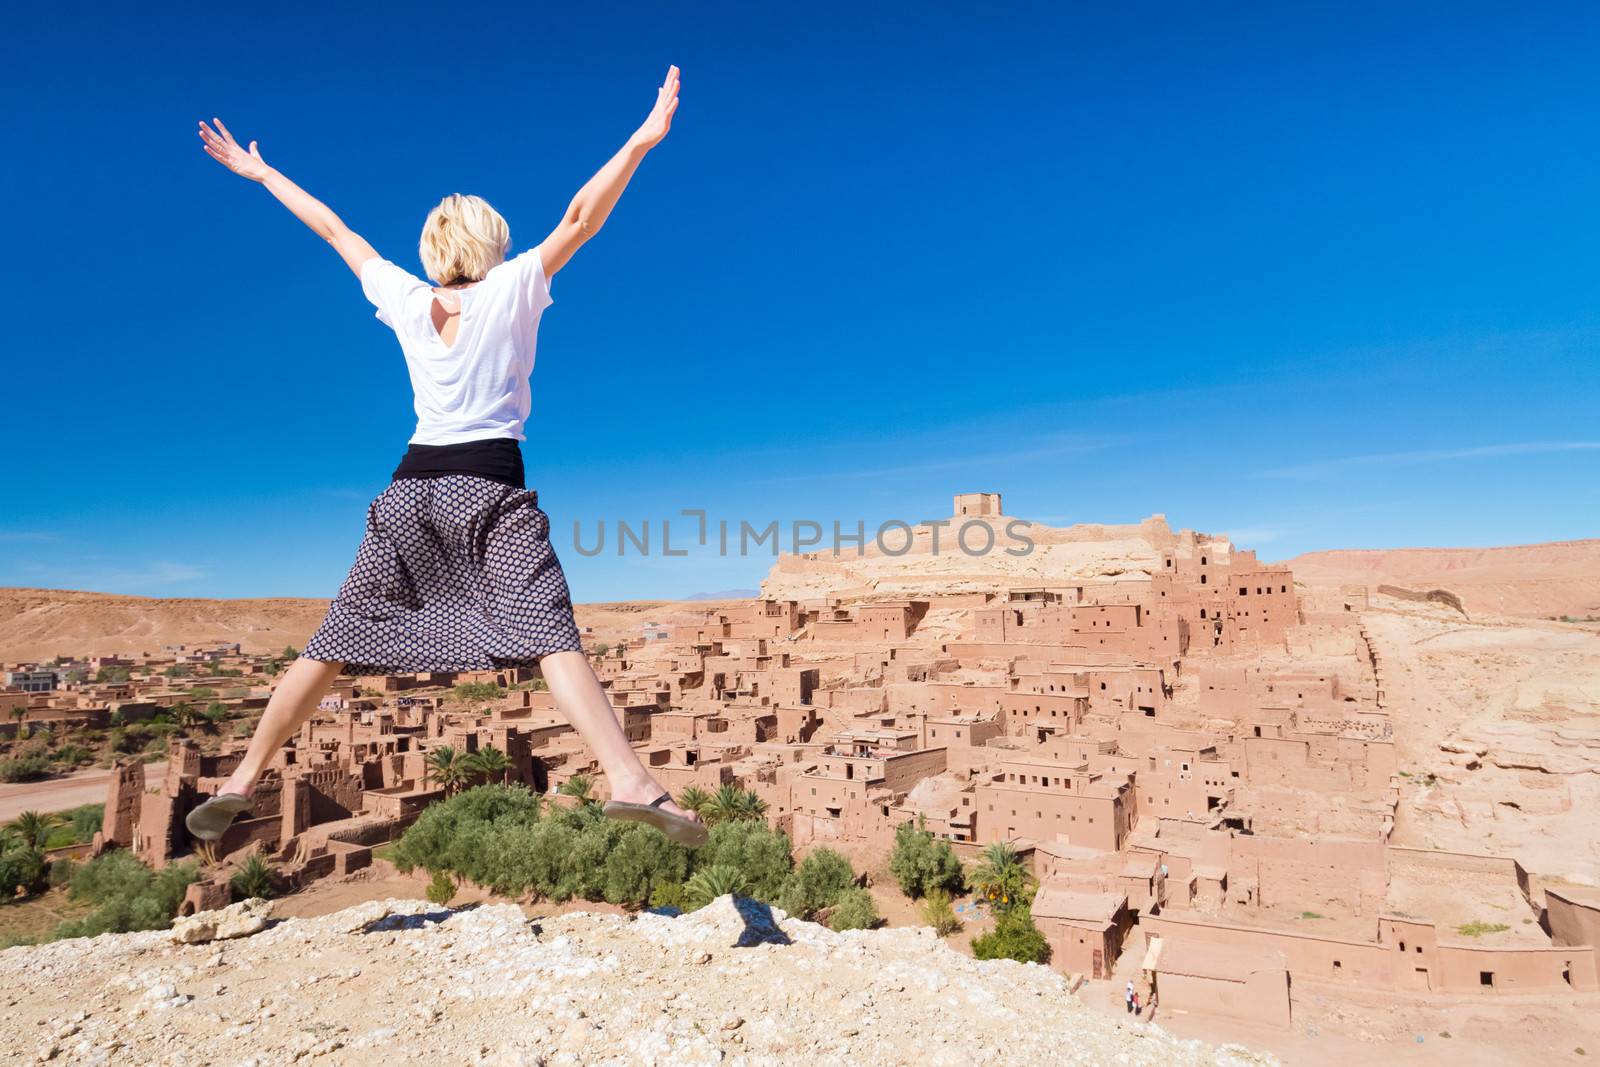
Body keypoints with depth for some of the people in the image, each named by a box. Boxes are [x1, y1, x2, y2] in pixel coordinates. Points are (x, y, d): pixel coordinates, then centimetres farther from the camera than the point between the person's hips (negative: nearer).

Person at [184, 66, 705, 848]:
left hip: (412, 485, 4)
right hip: (492, 488, -4)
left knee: (338, 641, 11)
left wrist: (261, 173, 39)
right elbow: (580, 219, -4)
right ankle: (630, 782, -30)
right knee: (549, 636, -17)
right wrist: (641, 142, -4)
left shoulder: (404, 299, 14)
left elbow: (336, 230, 26)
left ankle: (242, 779, 19)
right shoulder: (511, 291, 4)